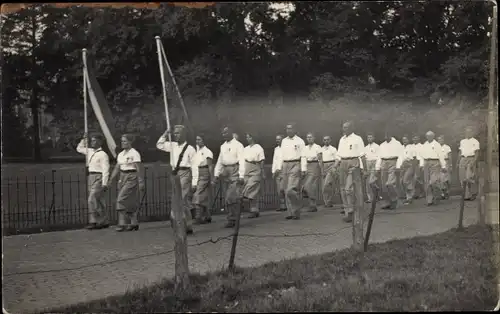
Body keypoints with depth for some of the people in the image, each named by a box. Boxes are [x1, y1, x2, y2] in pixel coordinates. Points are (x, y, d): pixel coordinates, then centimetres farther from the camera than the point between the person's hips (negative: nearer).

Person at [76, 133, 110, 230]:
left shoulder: (103, 154, -11)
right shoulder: (90, 151, 14)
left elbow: (105, 170, -15)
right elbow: (79, 148, 31)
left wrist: (104, 184, -21)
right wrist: (84, 139, 18)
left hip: (98, 178, -8)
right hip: (91, 177, 8)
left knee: (92, 200, -14)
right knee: (99, 201, 10)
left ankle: (93, 222, -11)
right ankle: (104, 222, 14)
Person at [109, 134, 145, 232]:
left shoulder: (134, 153, -9)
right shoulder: (120, 154, 13)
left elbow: (139, 169, -12)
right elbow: (116, 169, 17)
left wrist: (141, 183, -16)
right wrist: (110, 181, 12)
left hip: (131, 178, -7)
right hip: (122, 178, 7)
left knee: (121, 199, -16)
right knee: (129, 202, 9)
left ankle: (122, 224, -14)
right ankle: (134, 224, 16)